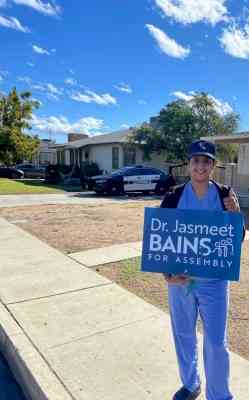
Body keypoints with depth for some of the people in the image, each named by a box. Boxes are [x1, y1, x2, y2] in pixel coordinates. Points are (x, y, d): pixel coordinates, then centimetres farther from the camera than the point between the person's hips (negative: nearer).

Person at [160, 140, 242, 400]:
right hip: (179, 278, 1)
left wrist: (235, 214, -20)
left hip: (213, 281, -1)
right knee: (183, 335, 18)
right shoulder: (174, 197, -6)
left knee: (216, 342, 8)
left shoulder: (225, 195, -5)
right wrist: (166, 272, -15)